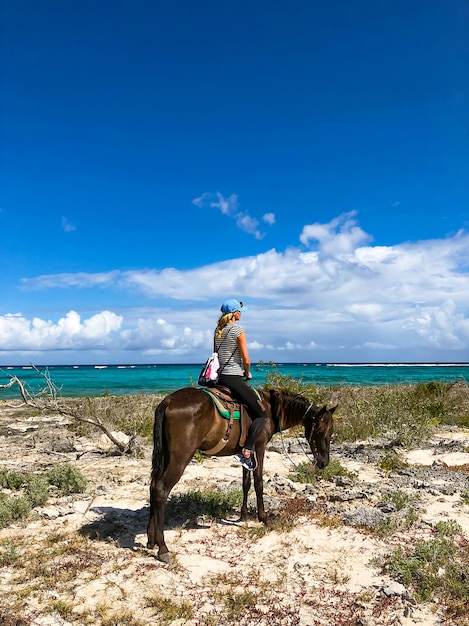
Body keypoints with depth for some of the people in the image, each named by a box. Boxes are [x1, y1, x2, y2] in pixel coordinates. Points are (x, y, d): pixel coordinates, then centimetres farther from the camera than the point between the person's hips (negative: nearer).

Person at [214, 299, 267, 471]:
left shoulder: (218, 330, 11)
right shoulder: (238, 329, -11)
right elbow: (246, 360, -14)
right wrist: (247, 373, 7)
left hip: (221, 377, 8)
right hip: (234, 378, -8)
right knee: (262, 414, -2)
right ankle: (246, 452, -11)